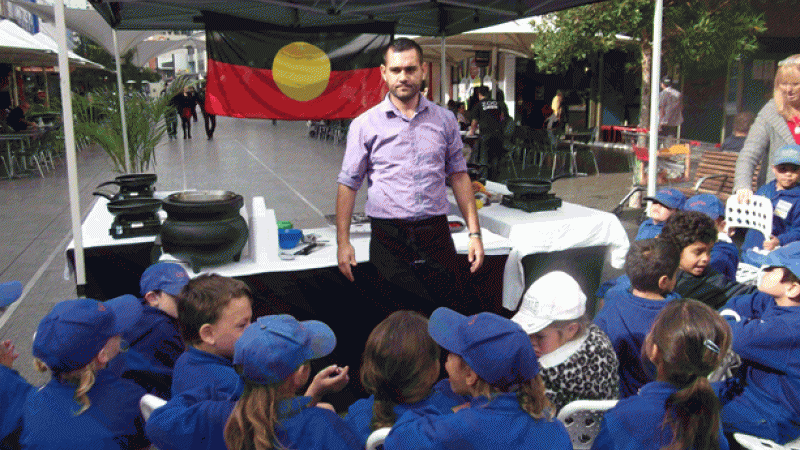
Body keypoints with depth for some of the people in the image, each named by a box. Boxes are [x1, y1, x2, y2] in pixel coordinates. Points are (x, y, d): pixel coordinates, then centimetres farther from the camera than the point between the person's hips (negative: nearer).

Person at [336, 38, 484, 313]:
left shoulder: (444, 120, 8)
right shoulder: (365, 125, 2)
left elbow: (458, 175, 11)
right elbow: (348, 184, 4)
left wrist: (474, 232, 5)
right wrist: (343, 241, -1)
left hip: (436, 236, 2)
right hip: (388, 238, -1)